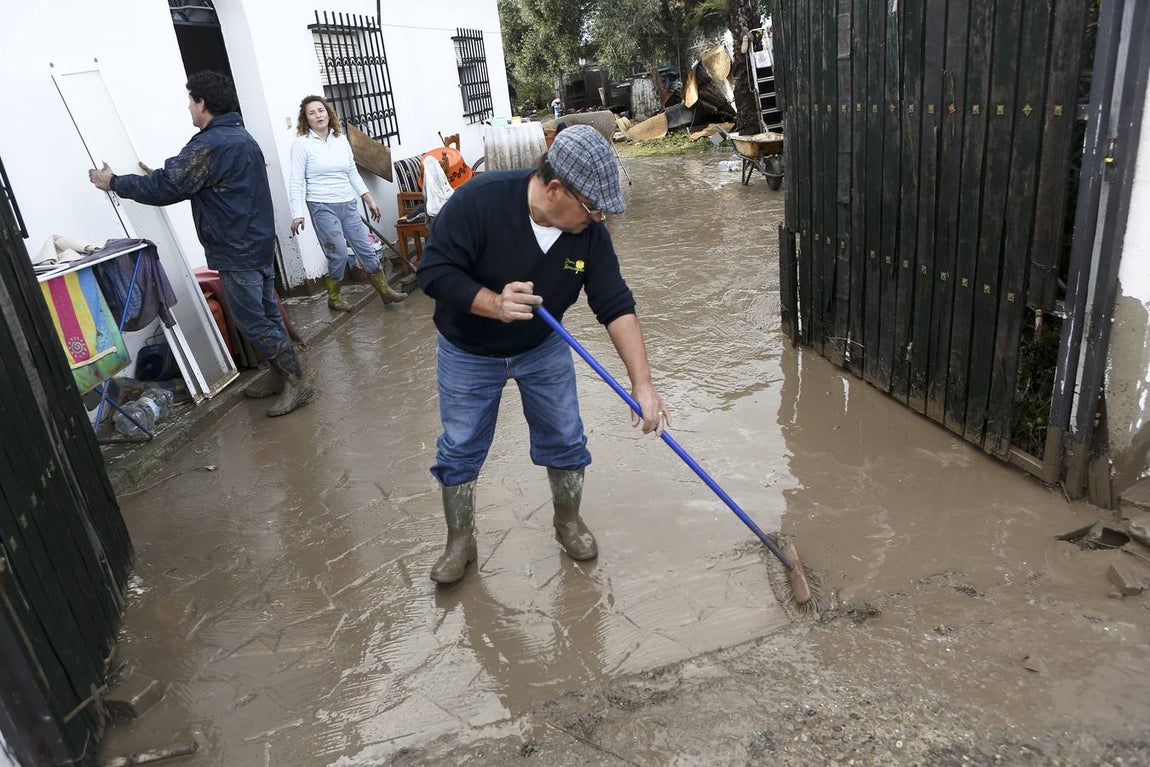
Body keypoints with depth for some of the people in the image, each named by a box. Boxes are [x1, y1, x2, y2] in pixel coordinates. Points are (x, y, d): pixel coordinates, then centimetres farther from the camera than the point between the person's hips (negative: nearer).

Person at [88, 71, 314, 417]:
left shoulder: (209, 145, -17)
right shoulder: (242, 136, 14)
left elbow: (166, 188, -16)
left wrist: (115, 183, -3)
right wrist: (164, 174, 21)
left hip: (236, 252, -9)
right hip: (260, 243, 9)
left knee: (252, 321, -4)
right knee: (267, 314, 13)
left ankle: (297, 382, -1)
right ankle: (279, 376, 22)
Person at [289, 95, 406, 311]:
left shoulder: (341, 139, 9)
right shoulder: (302, 144, -5)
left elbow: (353, 173, 16)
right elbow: (297, 182, -8)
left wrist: (369, 199, 13)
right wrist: (297, 214, -16)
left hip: (349, 204, 5)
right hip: (322, 207, -5)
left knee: (366, 249, 7)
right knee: (339, 255, -7)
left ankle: (385, 291, 18)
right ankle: (333, 298, 12)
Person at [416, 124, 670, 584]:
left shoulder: (590, 231, -20)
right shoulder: (479, 200, -30)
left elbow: (616, 306, -20)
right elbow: (434, 272, -26)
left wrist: (642, 383, -27)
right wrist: (494, 305, -41)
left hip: (543, 348, 3)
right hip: (468, 354, -2)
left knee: (565, 441, 8)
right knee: (460, 450, 7)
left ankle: (568, 522, 33)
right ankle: (460, 543, 27)